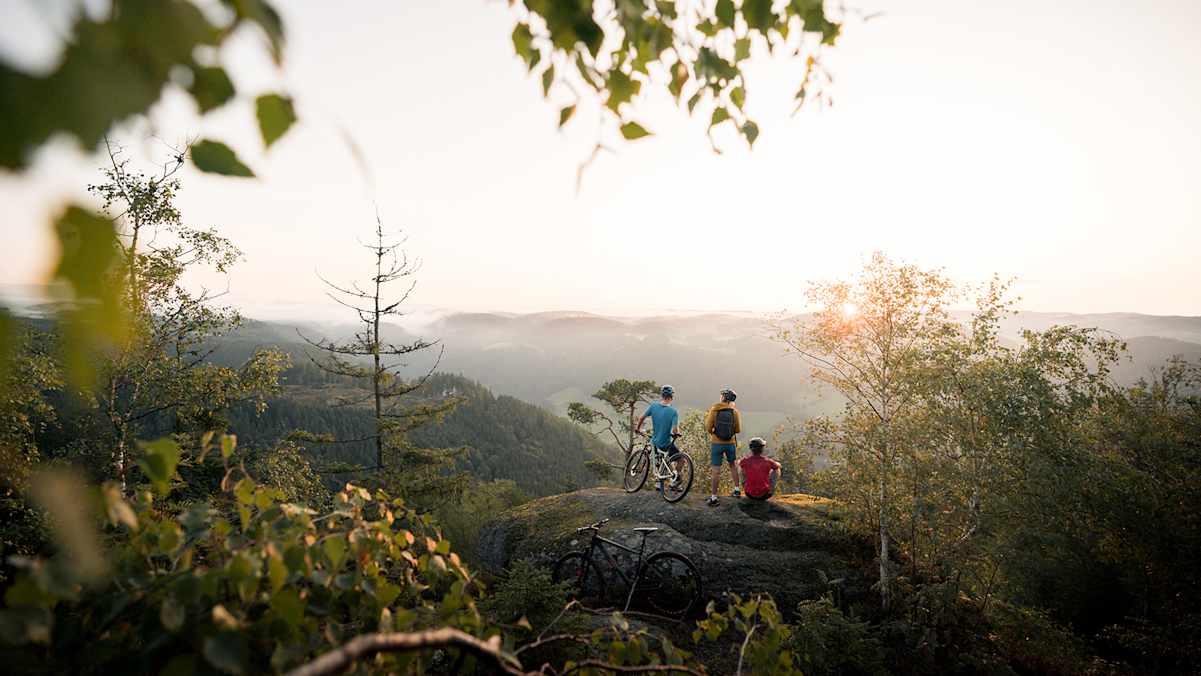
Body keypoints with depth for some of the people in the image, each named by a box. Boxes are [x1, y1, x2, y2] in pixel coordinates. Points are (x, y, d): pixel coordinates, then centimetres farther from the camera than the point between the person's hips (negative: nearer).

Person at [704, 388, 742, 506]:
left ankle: (713, 497, 0)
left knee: (715, 470, 0)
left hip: (716, 443, -2)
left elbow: (708, 428, -8)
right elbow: (738, 429, 0)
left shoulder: (714, 410, -7)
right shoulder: (735, 411, -3)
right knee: (732, 465, 25)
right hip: (731, 443, 2)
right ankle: (736, 490, 26)